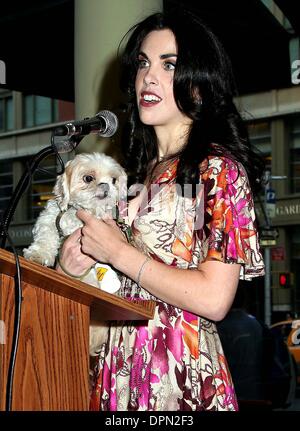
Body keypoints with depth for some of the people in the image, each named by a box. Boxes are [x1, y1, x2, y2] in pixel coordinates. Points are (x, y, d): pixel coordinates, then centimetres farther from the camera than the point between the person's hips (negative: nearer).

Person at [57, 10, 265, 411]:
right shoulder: (142, 171, 11)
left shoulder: (218, 168, -10)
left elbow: (213, 299, -19)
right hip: (122, 368, 7)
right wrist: (82, 257, 1)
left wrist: (116, 252, -12)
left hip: (182, 376, -7)